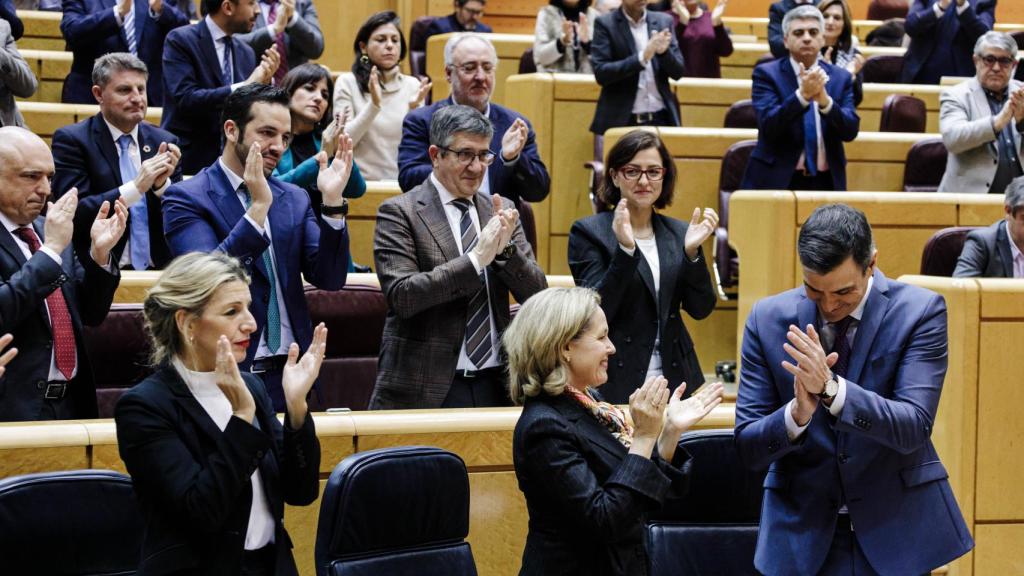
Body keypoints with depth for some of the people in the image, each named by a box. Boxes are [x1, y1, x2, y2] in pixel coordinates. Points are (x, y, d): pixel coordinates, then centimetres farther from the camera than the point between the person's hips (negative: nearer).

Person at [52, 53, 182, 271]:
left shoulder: (164, 141, 11)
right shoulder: (71, 140, -1)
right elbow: (73, 214, -11)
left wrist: (163, 184, -7)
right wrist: (136, 187, -17)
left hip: (160, 270, 4)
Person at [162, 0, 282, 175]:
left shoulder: (246, 53, 11)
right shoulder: (180, 40, -7)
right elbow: (186, 99, -20)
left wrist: (263, 83, -8)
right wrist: (244, 87, -22)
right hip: (187, 160, -5)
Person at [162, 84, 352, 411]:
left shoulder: (294, 199, 11)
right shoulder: (186, 198, -4)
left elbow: (329, 279, 1)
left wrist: (332, 201, -11)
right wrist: (258, 208, -25)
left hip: (290, 374, 5)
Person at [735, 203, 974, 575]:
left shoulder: (919, 311, -9)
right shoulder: (769, 320, -4)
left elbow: (914, 428, -18)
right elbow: (748, 448, -4)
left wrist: (830, 388, -31)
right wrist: (798, 412, -25)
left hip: (895, 529, -1)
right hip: (804, 532, 1)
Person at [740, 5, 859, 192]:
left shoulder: (841, 78, 6)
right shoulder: (767, 74, -2)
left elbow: (850, 131, -5)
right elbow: (768, 125, -15)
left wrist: (825, 100, -22)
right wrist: (802, 95, -28)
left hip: (826, 182, 3)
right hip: (777, 180, -3)